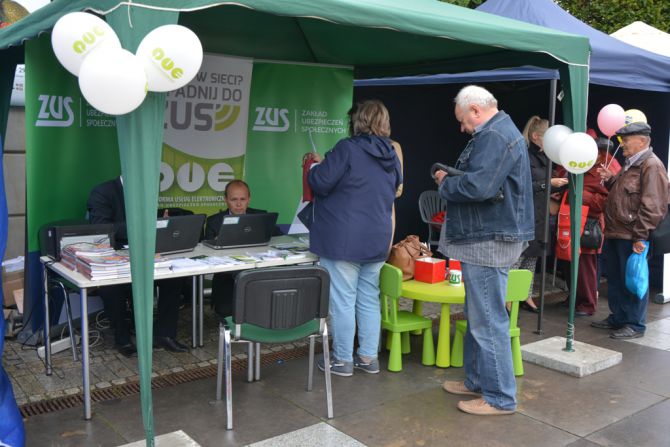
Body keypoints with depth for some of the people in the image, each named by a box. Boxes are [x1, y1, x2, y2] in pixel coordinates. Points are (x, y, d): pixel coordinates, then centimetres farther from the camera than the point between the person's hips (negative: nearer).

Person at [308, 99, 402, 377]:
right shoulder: (392, 156, 9)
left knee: (342, 300, 2)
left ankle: (343, 360, 11)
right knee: (369, 299, 14)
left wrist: (317, 167, 9)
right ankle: (369, 357, 22)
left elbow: (321, 183, -15)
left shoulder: (348, 148, -13)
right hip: (376, 241, 7)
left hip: (343, 240, -7)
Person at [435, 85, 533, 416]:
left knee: (489, 321, -4)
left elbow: (477, 186, -28)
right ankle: (477, 381, 31)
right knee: (477, 317, 18)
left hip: (489, 242, -11)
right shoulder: (495, 133, 18)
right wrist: (451, 179, 5)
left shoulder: (495, 137, -17)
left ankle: (500, 398, 7)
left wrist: (445, 183, -11)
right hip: (482, 239, 11)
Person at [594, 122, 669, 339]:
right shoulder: (631, 164, 18)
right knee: (615, 279, 16)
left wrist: (640, 236, -22)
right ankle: (617, 318, 29)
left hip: (632, 237, -10)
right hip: (616, 233, 10)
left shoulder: (652, 166, -13)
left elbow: (652, 206, -20)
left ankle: (635, 325, 11)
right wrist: (610, 180, 11)